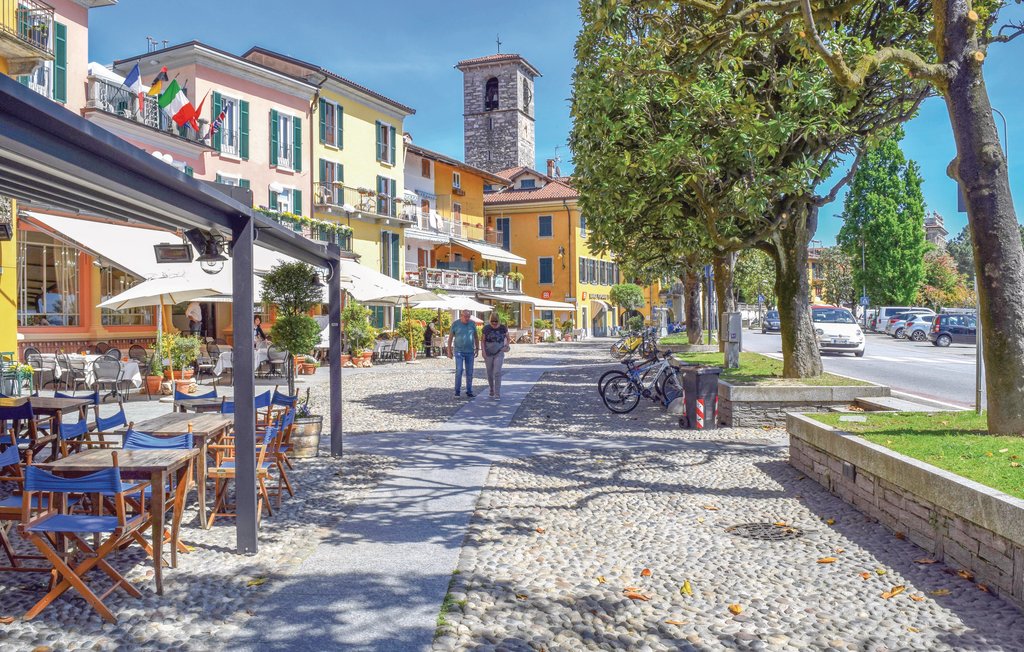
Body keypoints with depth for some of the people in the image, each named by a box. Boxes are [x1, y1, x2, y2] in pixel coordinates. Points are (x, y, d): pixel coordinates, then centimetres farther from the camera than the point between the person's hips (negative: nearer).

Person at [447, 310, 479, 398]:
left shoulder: (472, 324, 4)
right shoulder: (455, 324, -3)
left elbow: (476, 337, 13)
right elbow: (450, 338, 1)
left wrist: (477, 348, 8)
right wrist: (449, 351, -2)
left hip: (470, 352, 3)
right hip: (459, 351, -3)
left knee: (470, 372, 5)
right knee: (459, 371, -9)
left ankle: (469, 391, 13)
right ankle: (457, 391, -1)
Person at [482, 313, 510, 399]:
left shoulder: (503, 328, -4)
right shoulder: (486, 328, -4)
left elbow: (507, 337, 13)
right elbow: (483, 341, 3)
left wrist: (507, 345, -3)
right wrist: (483, 351, -7)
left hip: (499, 353, -1)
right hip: (488, 354, 1)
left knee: (497, 373, -13)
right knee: (490, 374, 8)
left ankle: (497, 394, -12)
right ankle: (492, 391, 28)